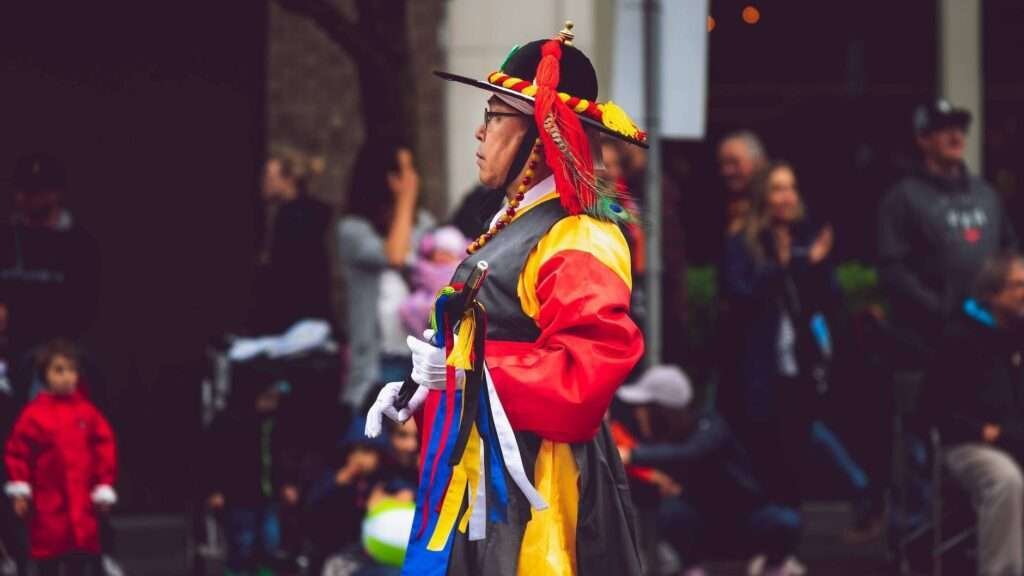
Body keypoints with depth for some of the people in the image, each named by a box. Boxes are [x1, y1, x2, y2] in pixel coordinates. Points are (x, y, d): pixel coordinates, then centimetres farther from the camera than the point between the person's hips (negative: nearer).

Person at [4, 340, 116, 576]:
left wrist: (104, 490, 1)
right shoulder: (33, 414, -7)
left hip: (82, 503, 2)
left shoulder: (87, 412, 0)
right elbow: (17, 451, -3)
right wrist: (20, 491, -8)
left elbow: (105, 450, 4)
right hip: (47, 505, -1)